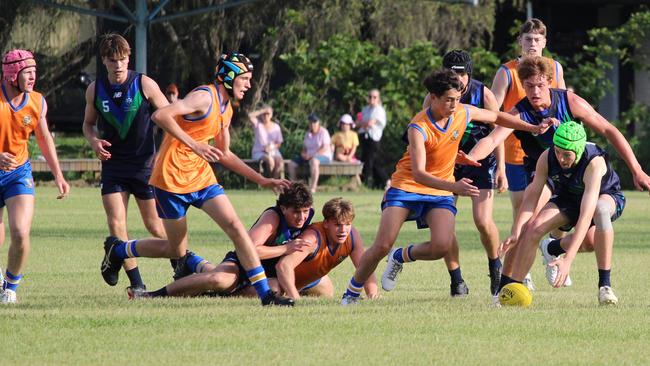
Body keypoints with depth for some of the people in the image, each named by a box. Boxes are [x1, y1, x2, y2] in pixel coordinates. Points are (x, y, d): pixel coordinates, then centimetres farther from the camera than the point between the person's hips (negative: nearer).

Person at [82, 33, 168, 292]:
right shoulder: (95, 90, 1)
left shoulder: (145, 85, -8)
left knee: (154, 225, 3)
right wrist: (93, 141, -6)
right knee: (116, 225, -10)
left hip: (144, 164, -2)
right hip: (113, 164, 2)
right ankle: (136, 284, -3)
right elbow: (88, 123, 16)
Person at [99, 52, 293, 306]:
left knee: (235, 226, -11)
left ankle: (265, 293, -14)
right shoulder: (205, 97, -15)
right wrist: (194, 145, -32)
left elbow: (225, 155, 25)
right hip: (172, 179, -8)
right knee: (177, 251, 3)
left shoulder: (226, 108, 14)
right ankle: (117, 250, 28)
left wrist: (261, 180, 19)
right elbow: (160, 116, -28)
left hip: (202, 178, 8)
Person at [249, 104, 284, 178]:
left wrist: (272, 147, -11)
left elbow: (279, 143, 10)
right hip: (259, 153, -3)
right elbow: (250, 116, -19)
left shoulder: (276, 126, 9)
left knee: (280, 161, -31)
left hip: (273, 152, 3)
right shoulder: (258, 124, 2)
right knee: (270, 160, -35)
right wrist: (263, 110, -10)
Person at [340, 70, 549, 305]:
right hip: (406, 187, -4)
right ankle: (352, 292, 9)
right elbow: (418, 174, -33)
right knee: (382, 246, -15)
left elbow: (497, 117, 14)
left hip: (440, 193, 4)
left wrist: (533, 128, 10)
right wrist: (453, 187, -46)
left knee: (442, 246, -22)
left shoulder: (463, 113, -7)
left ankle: (401, 257, 9)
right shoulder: (419, 128, -24)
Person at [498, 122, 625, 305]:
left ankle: (604, 284, -29)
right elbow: (531, 197, -17)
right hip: (567, 199, 4)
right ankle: (510, 286, -6)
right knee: (533, 227, -25)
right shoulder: (547, 158, -24)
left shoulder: (595, 163, -38)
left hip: (607, 196, -4)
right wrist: (516, 233, -32)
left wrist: (568, 259, -52)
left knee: (601, 209, -41)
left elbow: (586, 215, -46)